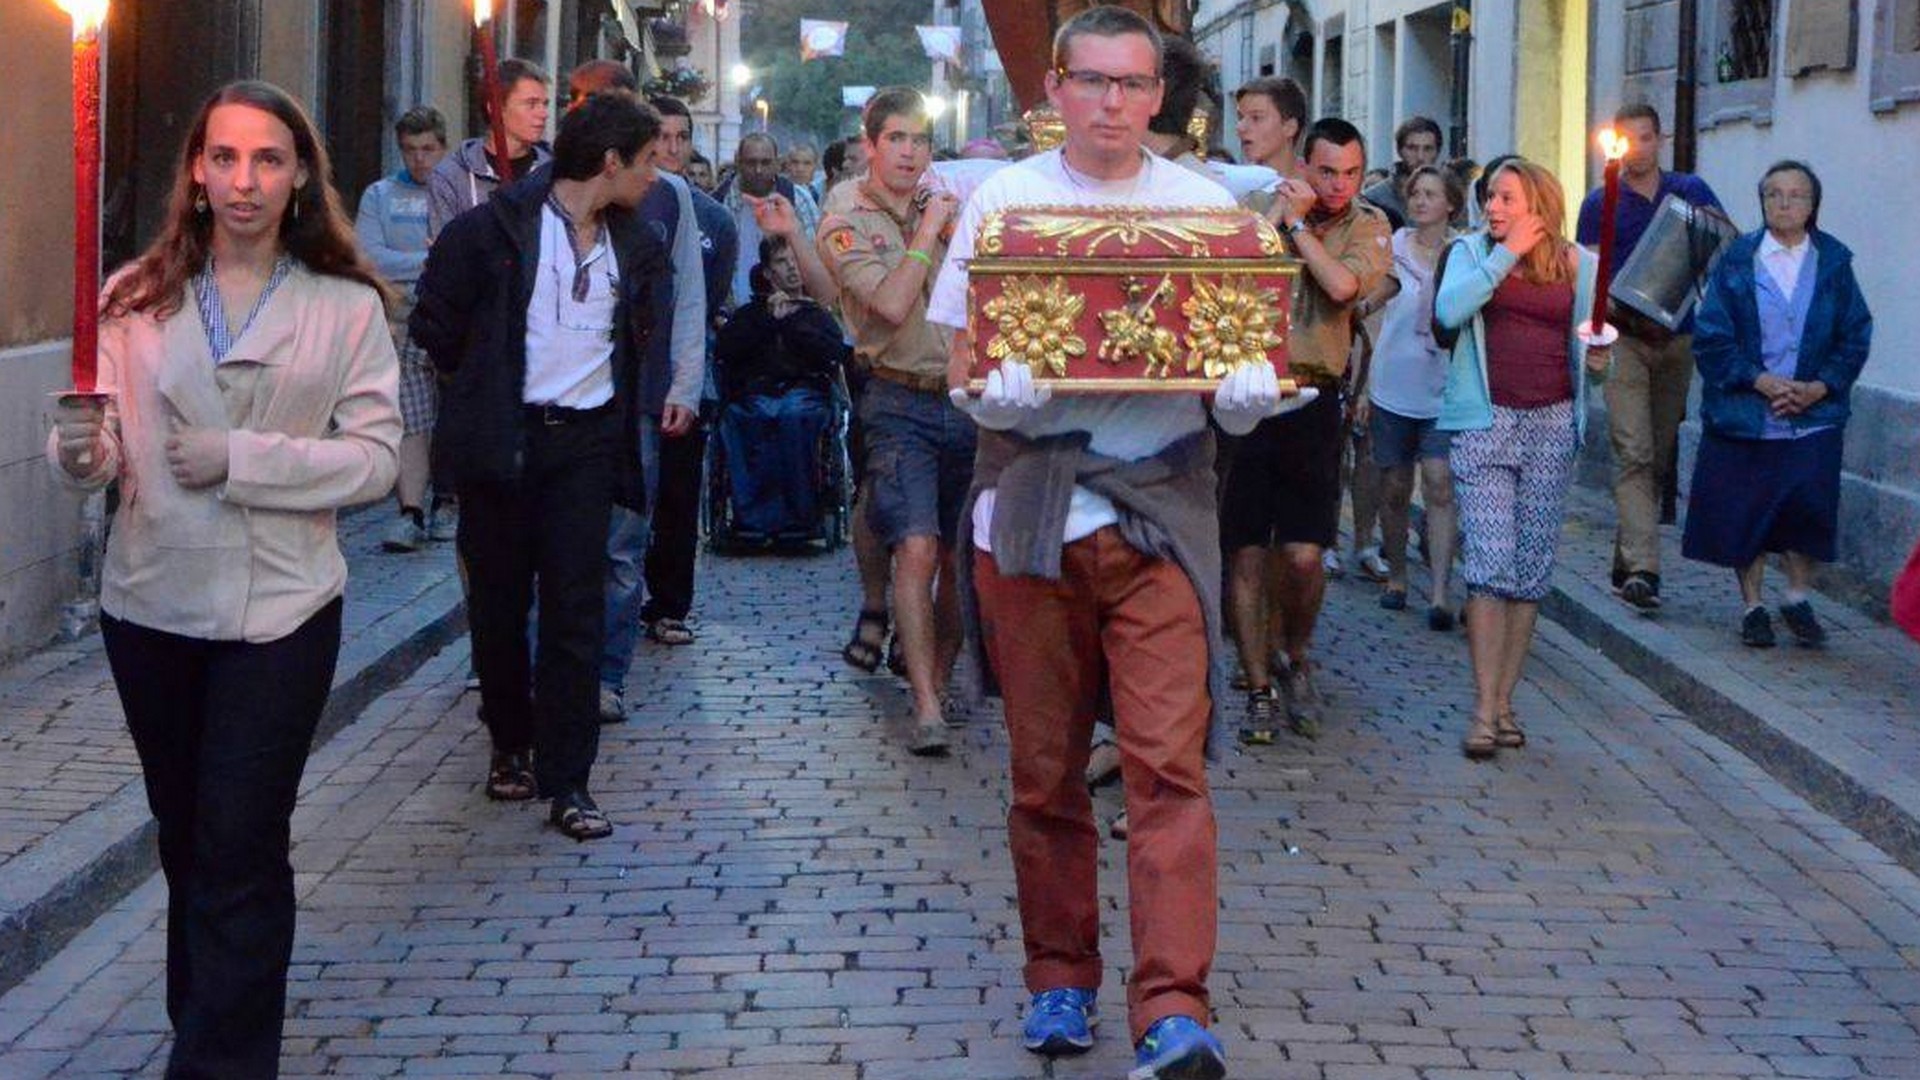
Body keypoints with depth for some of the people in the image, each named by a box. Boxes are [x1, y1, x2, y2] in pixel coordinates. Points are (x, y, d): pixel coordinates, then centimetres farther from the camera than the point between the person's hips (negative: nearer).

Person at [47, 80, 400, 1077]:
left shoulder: (347, 308, -3)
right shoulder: (137, 299, 2)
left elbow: (375, 456, -7)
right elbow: (100, 436, 0)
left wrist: (240, 459, -17)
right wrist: (81, 451, -23)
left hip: (279, 611, -3)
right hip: (151, 605, 3)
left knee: (239, 854, -4)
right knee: (186, 839, 17)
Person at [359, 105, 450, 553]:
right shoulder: (380, 196, 12)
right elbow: (369, 257, -2)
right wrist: (434, 262, -8)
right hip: (402, 326, 0)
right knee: (409, 422, -8)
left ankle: (445, 504, 17)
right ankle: (411, 512, -10)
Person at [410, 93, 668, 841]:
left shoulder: (634, 245, 9)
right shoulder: (495, 229, -8)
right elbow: (437, 327, -1)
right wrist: (483, 387, 7)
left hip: (585, 441, 3)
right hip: (502, 438, -3)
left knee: (576, 611, -4)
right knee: (499, 603, 8)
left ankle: (567, 781, -2)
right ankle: (511, 746, 27)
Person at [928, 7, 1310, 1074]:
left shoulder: (1203, 204, 7)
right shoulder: (1002, 200, 6)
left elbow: (1246, 353, 8)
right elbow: (962, 365, 5)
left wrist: (1250, 389, -16)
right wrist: (995, 386, -18)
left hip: (1160, 509, -1)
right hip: (1030, 506, 1)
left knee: (1171, 764, -11)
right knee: (1045, 769, 8)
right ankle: (1061, 978, 24)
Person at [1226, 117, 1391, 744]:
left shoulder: (1369, 228, 5)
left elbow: (1342, 284, -15)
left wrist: (1297, 224, -9)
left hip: (1312, 402, 0)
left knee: (1304, 556, -7)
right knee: (1245, 554, 3)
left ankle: (1294, 656, 22)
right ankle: (1259, 690, 14)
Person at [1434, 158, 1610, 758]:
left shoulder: (1576, 265, 9)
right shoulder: (1472, 252, 5)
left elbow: (1588, 347, 17)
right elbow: (1449, 311, -15)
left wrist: (1598, 364, -5)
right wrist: (1506, 254, -12)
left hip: (1552, 424, 2)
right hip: (1485, 422, -2)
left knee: (1532, 569, 5)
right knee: (1490, 564, -11)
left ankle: (1504, 701, 14)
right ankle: (1484, 710, -10)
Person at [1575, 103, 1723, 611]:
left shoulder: (1691, 191, 9)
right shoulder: (1600, 203, 3)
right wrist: (1617, 311, -20)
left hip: (1677, 339, 3)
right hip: (1625, 338, -3)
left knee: (1661, 456, 9)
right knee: (1635, 453, -14)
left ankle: (1626, 561, 22)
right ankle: (1641, 569, -21)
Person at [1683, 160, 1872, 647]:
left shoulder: (1833, 262, 4)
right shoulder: (1737, 259, 0)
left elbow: (1855, 335, 6)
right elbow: (1711, 334, -3)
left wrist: (1820, 387, -7)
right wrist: (1760, 381, -12)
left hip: (1814, 414, 0)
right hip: (1745, 414, 0)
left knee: (1810, 506, -9)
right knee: (1744, 511, 3)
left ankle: (1798, 598, 12)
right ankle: (1752, 605, 18)